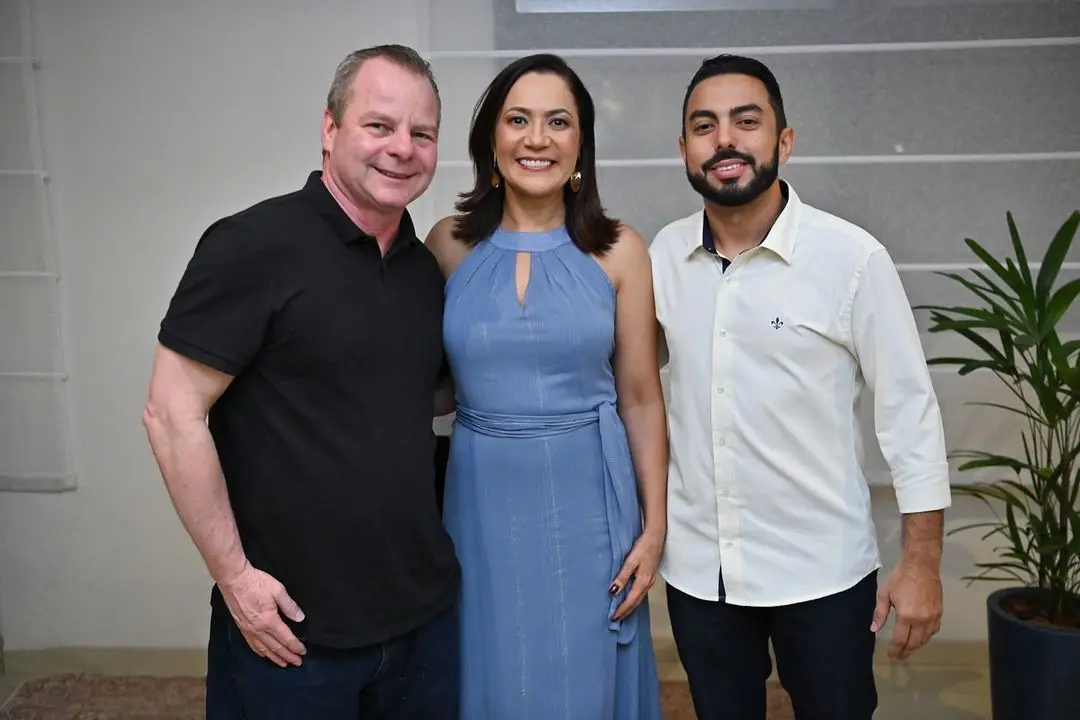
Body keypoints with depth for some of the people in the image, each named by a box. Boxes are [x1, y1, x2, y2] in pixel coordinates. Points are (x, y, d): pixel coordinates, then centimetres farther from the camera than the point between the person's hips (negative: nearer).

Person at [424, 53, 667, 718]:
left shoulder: (617, 249, -3)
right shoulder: (451, 244, -1)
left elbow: (641, 398, 1)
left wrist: (655, 526, -1)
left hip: (588, 499, 0)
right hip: (484, 499, 1)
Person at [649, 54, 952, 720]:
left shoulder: (853, 257, -13)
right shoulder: (664, 255, -2)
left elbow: (910, 410, -9)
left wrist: (921, 564, -8)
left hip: (823, 570, -3)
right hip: (696, 568, 3)